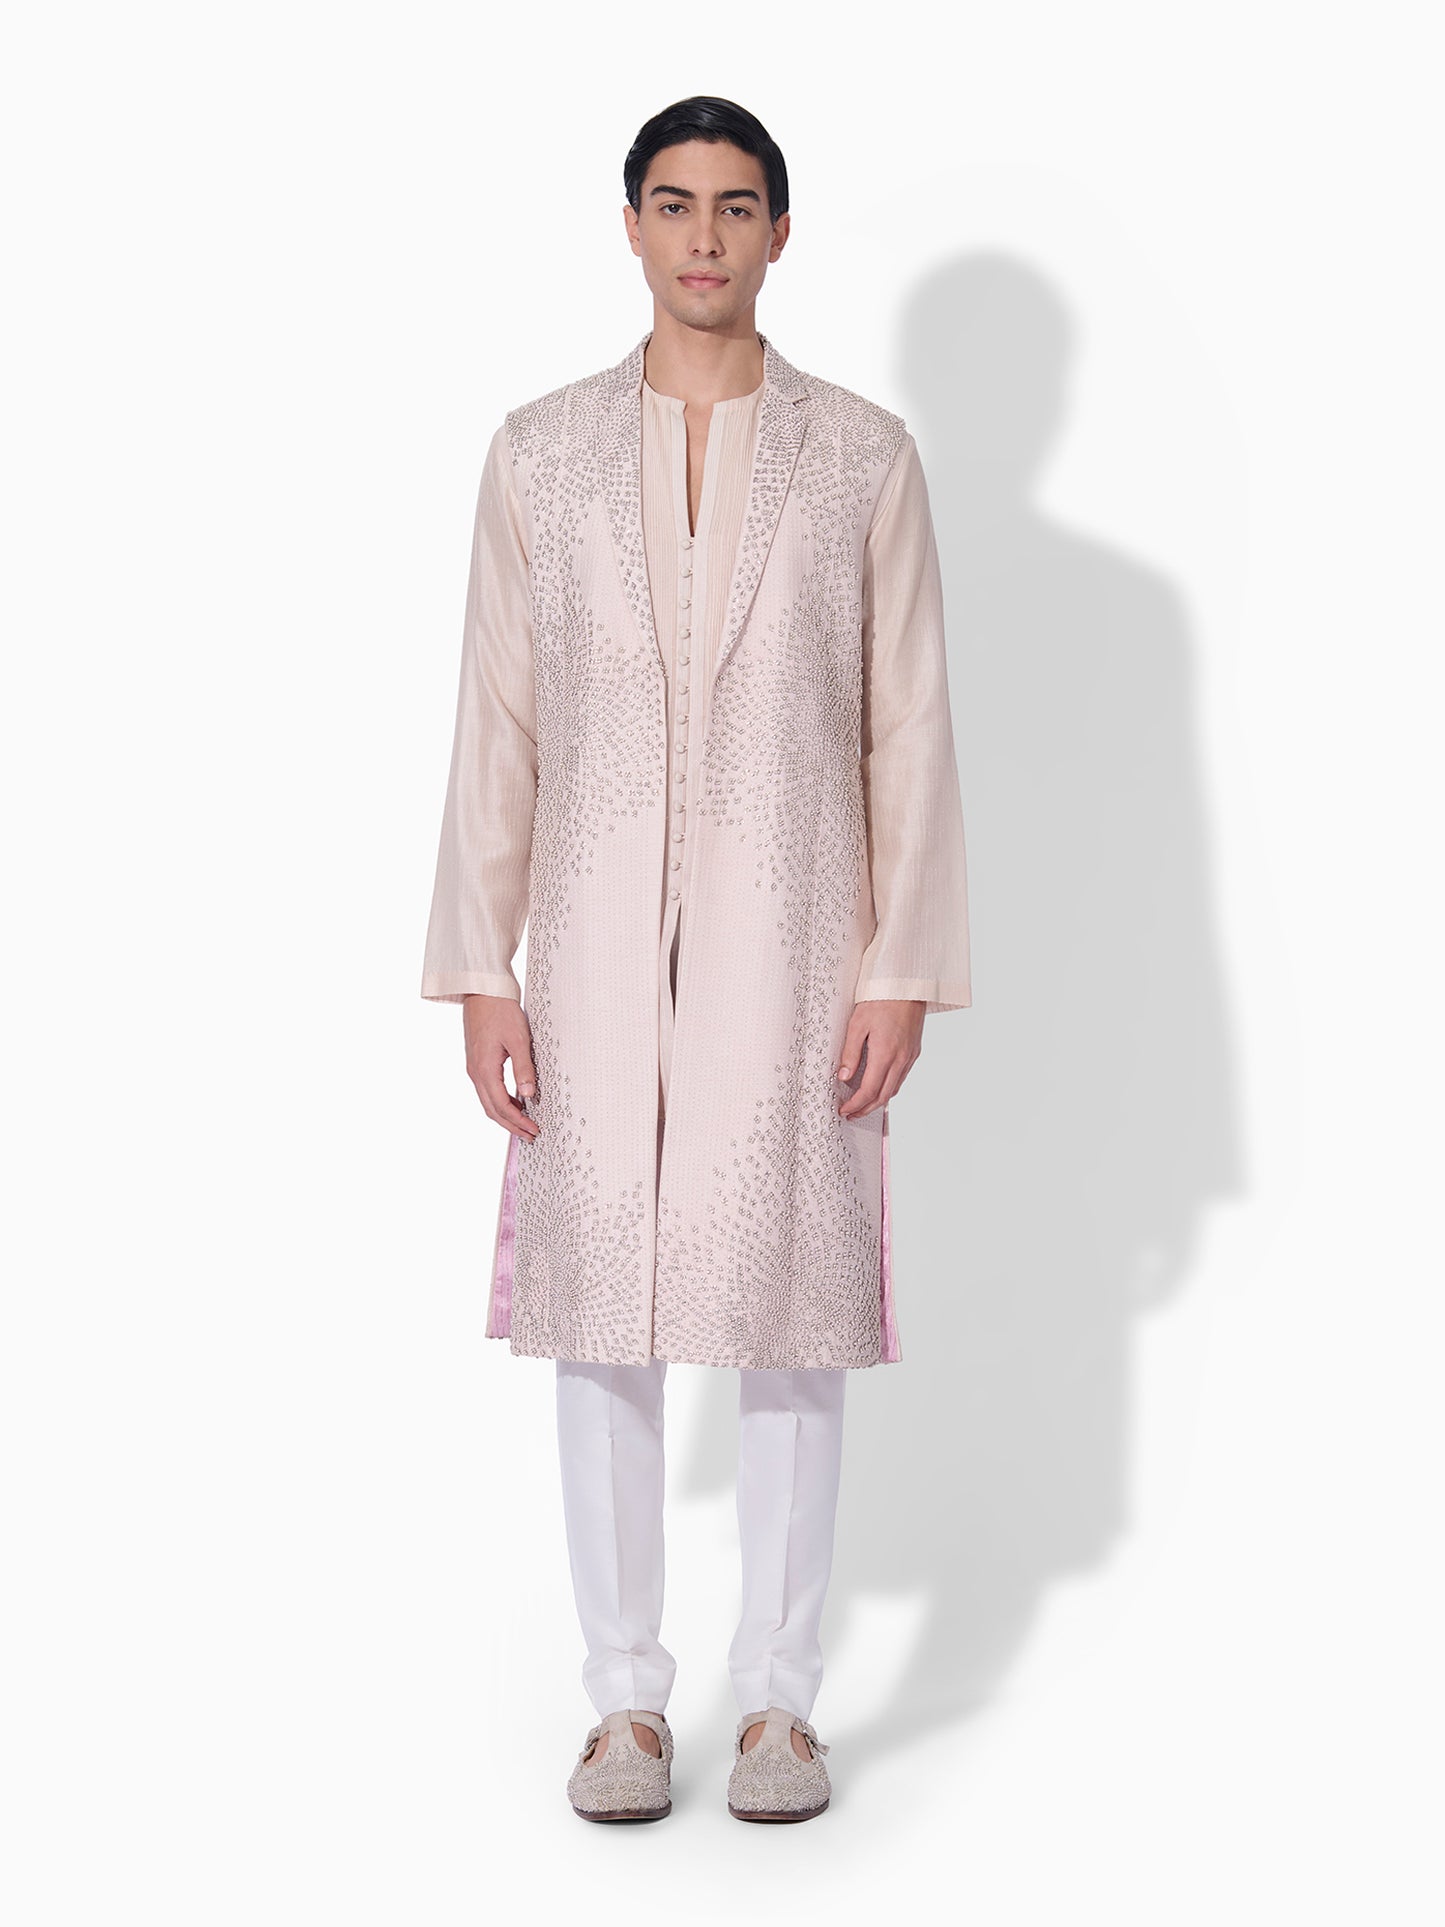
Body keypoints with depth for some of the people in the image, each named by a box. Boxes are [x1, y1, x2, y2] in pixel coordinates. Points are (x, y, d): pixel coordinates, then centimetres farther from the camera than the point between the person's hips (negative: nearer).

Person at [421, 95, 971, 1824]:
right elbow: (496, 720, 6)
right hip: (597, 948, 1)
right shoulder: (540, 452, 7)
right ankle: (625, 1698, 17)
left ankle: (777, 1697, 16)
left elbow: (909, 728, 2)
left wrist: (901, 969, -4)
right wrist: (478, 971, 0)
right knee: (600, 1322, 4)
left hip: (789, 945, -1)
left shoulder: (863, 457, 4)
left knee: (789, 1321, 3)